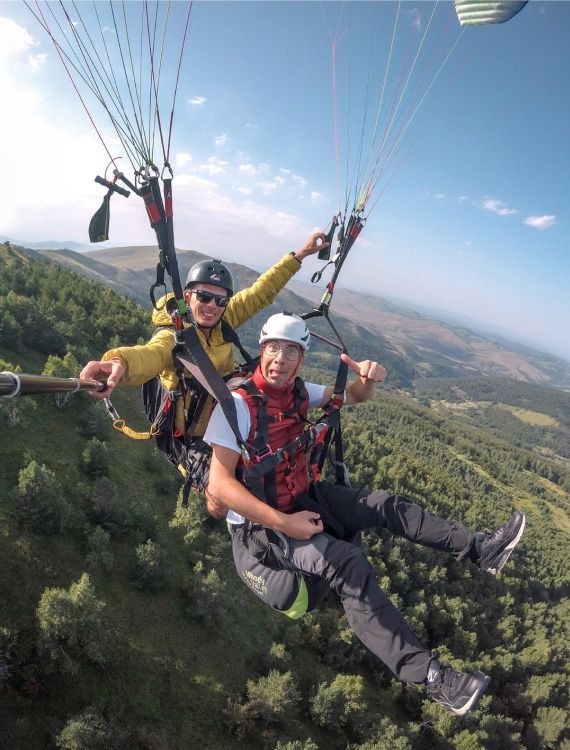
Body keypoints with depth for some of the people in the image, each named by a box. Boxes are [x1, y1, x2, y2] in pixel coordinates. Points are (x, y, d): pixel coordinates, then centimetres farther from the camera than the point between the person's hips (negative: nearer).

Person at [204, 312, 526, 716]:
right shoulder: (238, 404, -24)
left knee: (383, 504, -2)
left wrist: (369, 378, -18)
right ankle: (432, 675, -19)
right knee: (349, 565, -25)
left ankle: (482, 547, 9)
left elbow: (354, 396, 8)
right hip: (259, 525, -7)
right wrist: (285, 524, -29)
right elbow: (220, 485, -28)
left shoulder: (298, 391, -4)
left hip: (303, 497, 7)